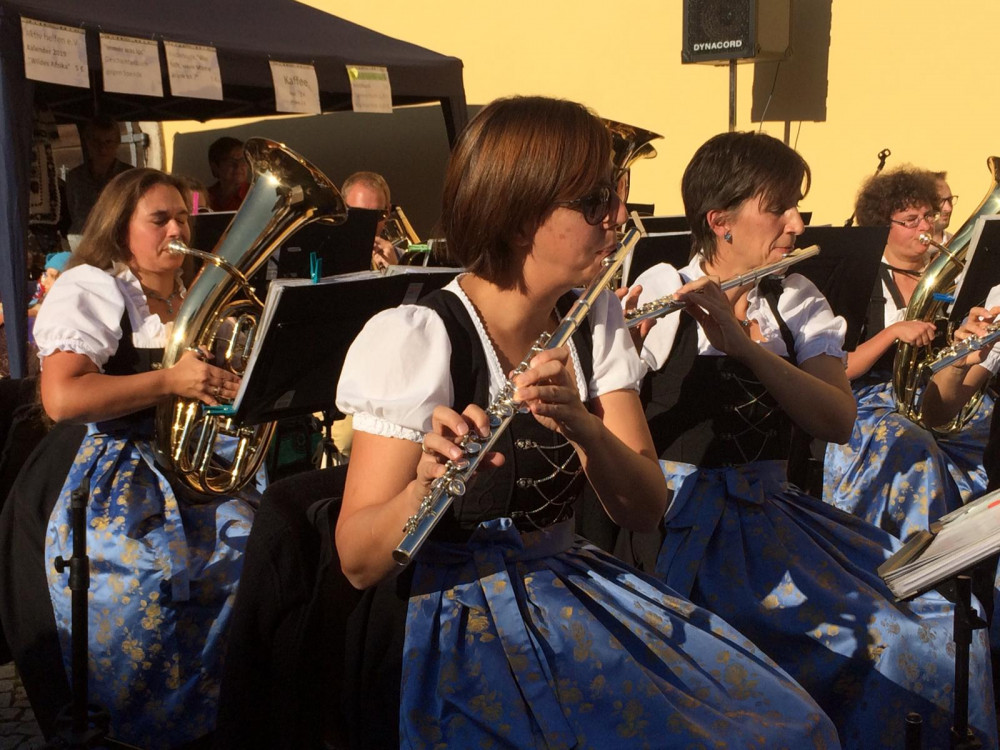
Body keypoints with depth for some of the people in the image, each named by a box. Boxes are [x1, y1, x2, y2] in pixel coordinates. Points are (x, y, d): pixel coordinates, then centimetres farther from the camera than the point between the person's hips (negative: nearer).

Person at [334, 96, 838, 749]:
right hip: (451, 618, -6)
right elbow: (358, 561, -15)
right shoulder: (415, 340, -15)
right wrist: (426, 487, -36)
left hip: (571, 589, 6)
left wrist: (584, 427, -24)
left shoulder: (595, 323, 4)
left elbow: (645, 510, -4)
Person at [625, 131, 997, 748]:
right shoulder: (660, 294, -4)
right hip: (688, 525, -5)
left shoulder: (798, 301, 9)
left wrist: (744, 344, -22)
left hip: (775, 509, 5)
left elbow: (839, 422, -9)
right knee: (883, 645, -21)